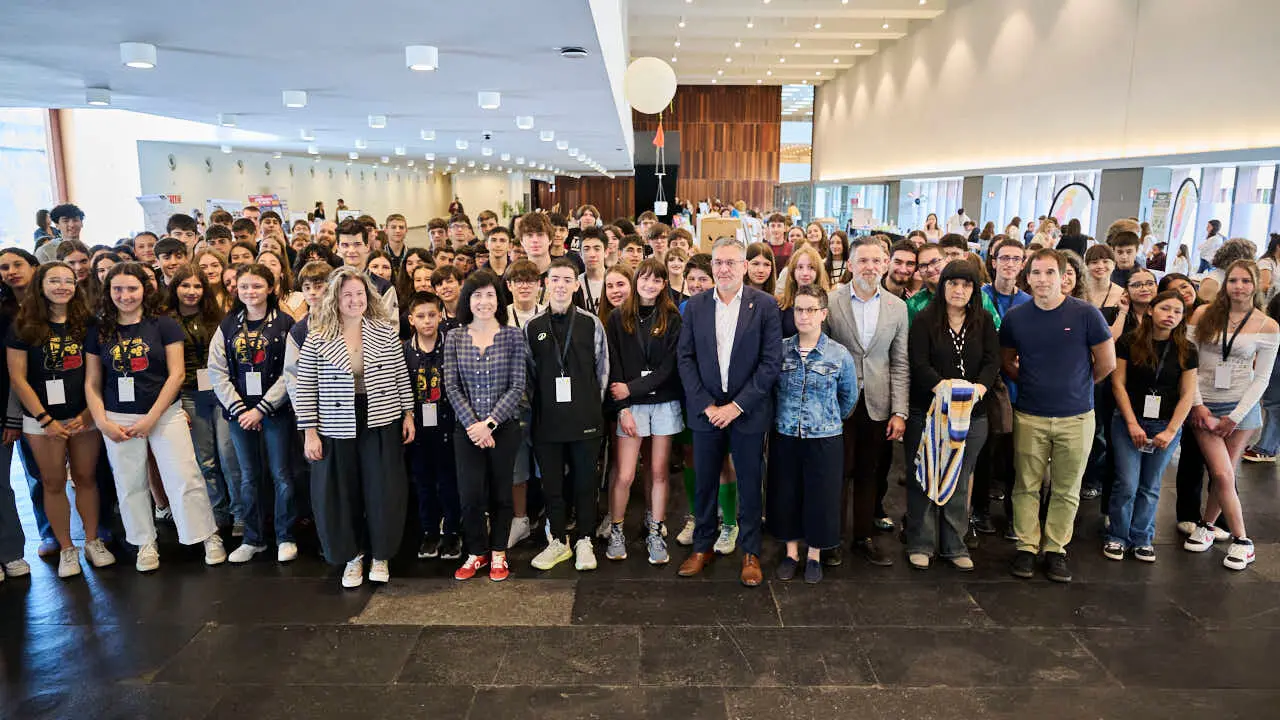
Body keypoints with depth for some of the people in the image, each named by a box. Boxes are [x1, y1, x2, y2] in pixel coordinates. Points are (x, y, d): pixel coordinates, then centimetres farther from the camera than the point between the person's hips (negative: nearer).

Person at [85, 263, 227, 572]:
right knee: (130, 486, 9)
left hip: (165, 415, -3)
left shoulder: (163, 325, -3)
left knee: (185, 479, -3)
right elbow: (92, 383, 8)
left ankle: (209, 537, 10)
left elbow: (176, 373, -7)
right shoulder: (99, 331, 5)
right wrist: (102, 422, -4)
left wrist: (152, 417, -10)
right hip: (119, 420, 3)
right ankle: (146, 545, 24)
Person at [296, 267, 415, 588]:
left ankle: (380, 556, 24)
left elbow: (401, 377, 7)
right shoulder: (317, 338, -3)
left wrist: (408, 414, 5)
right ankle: (352, 557, 26)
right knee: (340, 495, 7)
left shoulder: (386, 330, 1)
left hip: (382, 425, 1)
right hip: (336, 429, 0)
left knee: (384, 492, 5)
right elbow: (305, 388, -2)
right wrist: (310, 432, -5)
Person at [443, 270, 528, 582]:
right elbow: (452, 387, -2)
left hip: (504, 427, -1)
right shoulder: (454, 337, 2)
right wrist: (472, 424, -11)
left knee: (501, 494, 9)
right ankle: (477, 553, 21)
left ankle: (498, 554, 27)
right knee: (470, 495, -1)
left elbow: (517, 386, -7)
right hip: (466, 428, 1)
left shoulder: (513, 336, -3)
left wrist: (489, 422, -14)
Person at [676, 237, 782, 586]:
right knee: (704, 483, 12)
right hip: (706, 410, 2)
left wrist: (737, 406, -13)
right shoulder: (695, 305, 2)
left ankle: (751, 553, 24)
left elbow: (772, 361, -9)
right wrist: (706, 405, -8)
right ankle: (702, 547, 29)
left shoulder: (765, 304, -5)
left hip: (747, 411, -2)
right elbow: (685, 359, 2)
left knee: (749, 484, 9)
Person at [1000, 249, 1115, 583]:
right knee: (1027, 486, 6)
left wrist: (1077, 384, 13)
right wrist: (1032, 383, 10)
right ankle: (1026, 546, 18)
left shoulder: (1086, 314, -7)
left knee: (1067, 490, 9)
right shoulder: (1015, 317, 0)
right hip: (1029, 416, 1)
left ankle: (1056, 549, 21)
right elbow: (1007, 362, 14)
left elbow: (1107, 363, 2)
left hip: (1076, 417, -1)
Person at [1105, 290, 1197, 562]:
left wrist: (1171, 431, -7)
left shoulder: (1186, 350, 1)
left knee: (1150, 487, 10)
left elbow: (1187, 394, 1)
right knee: (1127, 484, -4)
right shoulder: (1129, 341, -5)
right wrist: (1132, 424, -9)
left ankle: (1142, 538, 24)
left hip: (1167, 425, 2)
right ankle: (1117, 537, 13)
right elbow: (1118, 384, -5)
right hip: (1128, 422, -2)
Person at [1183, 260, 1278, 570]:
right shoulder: (1203, 315, -2)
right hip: (1205, 405, 0)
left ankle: (1207, 525, 23)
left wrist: (1235, 417, -7)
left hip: (1241, 406, 0)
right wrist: (1197, 405, -7)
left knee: (1223, 474, 1)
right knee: (1223, 475, -6)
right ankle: (1241, 541, 9)